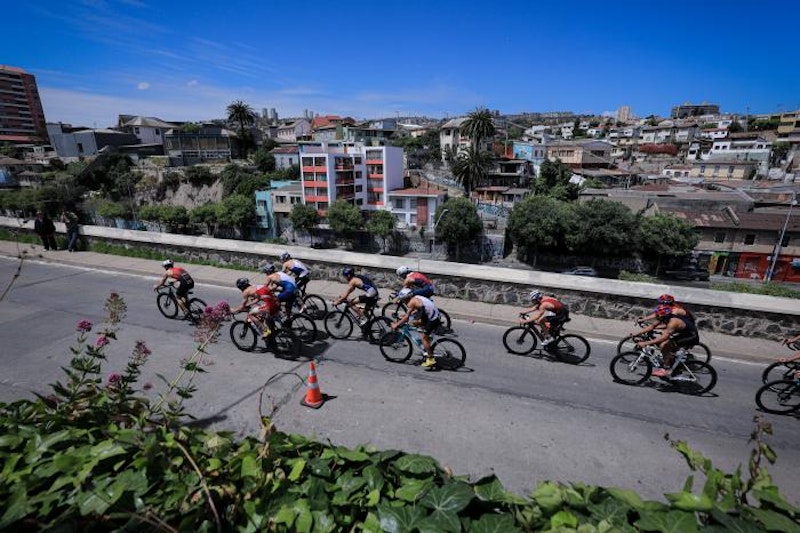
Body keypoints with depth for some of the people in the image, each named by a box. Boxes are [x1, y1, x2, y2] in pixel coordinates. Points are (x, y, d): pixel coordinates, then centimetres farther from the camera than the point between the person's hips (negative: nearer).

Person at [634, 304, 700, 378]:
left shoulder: (673, 322, -32)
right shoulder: (666, 318, -7)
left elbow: (664, 337, -40)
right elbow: (651, 327, 0)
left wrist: (645, 343, -42)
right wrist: (637, 334, -7)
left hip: (692, 338, -9)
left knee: (663, 345, -21)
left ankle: (667, 369, -9)